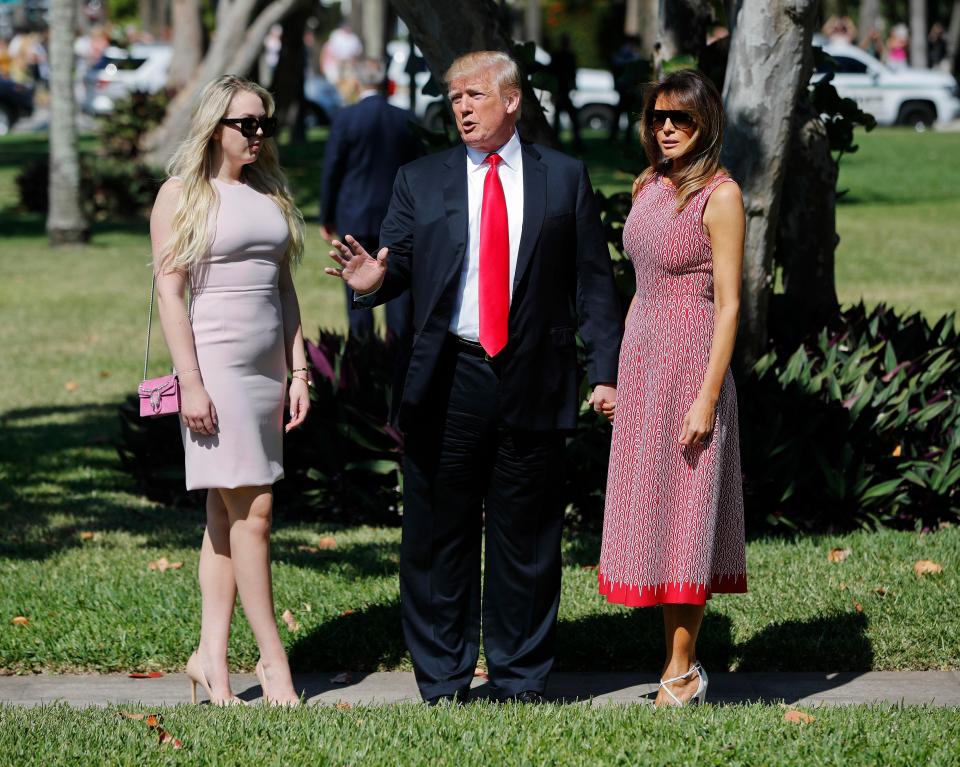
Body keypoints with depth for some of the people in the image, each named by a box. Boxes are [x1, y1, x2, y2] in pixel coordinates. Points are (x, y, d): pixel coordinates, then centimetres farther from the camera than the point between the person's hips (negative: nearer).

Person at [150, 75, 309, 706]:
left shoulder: (270, 194, 15)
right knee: (253, 511, -8)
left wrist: (299, 371, 11)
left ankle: (212, 656, 7)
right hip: (216, 363, -6)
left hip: (268, 365, 6)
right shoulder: (183, 194, -3)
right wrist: (190, 382, -14)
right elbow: (169, 291, -7)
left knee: (228, 514, 6)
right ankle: (273, 659, -1)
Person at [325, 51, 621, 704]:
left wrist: (604, 370, 1)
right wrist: (373, 280, -19)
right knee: (438, 538, 3)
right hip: (446, 381, 1)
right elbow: (399, 263, 5)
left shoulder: (565, 178, 8)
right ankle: (444, 684, 12)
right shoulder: (421, 180, 9)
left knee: (526, 539, 6)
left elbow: (594, 282, 7)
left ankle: (521, 679, 17)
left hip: (532, 381, 0)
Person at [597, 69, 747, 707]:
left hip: (690, 361, -8)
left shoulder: (719, 195, -11)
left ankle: (683, 673, 6)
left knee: (683, 511, -2)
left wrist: (707, 398, -17)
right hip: (641, 358, 8)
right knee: (651, 507, 9)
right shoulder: (650, 186, 10)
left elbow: (729, 305, -13)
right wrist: (616, 373, 16)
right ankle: (679, 665, 15)